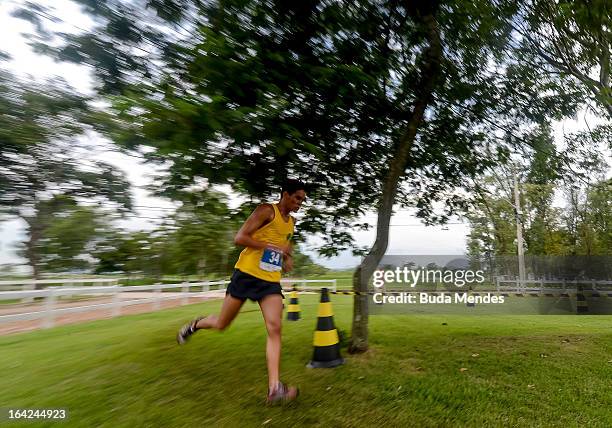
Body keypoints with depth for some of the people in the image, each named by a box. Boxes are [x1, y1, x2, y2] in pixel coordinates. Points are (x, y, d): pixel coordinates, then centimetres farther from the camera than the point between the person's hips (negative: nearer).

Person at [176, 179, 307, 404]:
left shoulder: (291, 222, 12)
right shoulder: (266, 210, -11)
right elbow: (239, 238, -18)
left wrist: (288, 258, 10)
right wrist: (272, 246, -23)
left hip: (271, 280, 5)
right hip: (247, 274, -5)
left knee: (275, 329, -10)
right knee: (221, 324, 11)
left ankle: (274, 388, -7)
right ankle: (195, 325, 44)